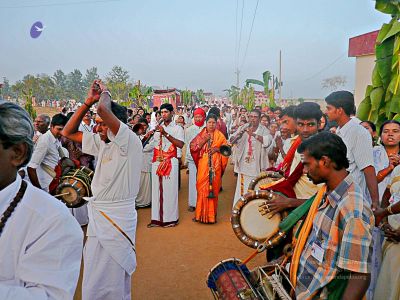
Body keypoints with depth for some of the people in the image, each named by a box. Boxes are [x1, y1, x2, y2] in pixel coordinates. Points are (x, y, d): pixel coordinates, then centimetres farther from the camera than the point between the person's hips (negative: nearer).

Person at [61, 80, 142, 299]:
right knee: (94, 278, 21)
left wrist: (104, 94, -7)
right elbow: (68, 132, 13)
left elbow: (103, 109, -31)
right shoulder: (101, 143, 8)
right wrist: (88, 102, 6)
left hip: (117, 218, -8)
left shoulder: (129, 141, -16)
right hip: (97, 216, 8)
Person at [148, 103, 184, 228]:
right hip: (157, 162, 4)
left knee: (169, 189, -3)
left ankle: (170, 217, 5)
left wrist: (166, 134, -16)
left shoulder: (177, 128, 3)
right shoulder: (157, 128, 16)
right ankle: (157, 217, 11)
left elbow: (180, 144, -14)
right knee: (157, 189, 4)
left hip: (170, 162, -4)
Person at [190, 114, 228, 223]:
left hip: (215, 165, 0)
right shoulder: (201, 134, 9)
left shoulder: (220, 136, 8)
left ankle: (212, 215, 13)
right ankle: (201, 213, 10)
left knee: (213, 188, 2)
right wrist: (204, 140, -12)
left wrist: (217, 149, -11)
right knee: (202, 188, -2)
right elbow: (193, 147, 0)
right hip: (203, 165, 0)